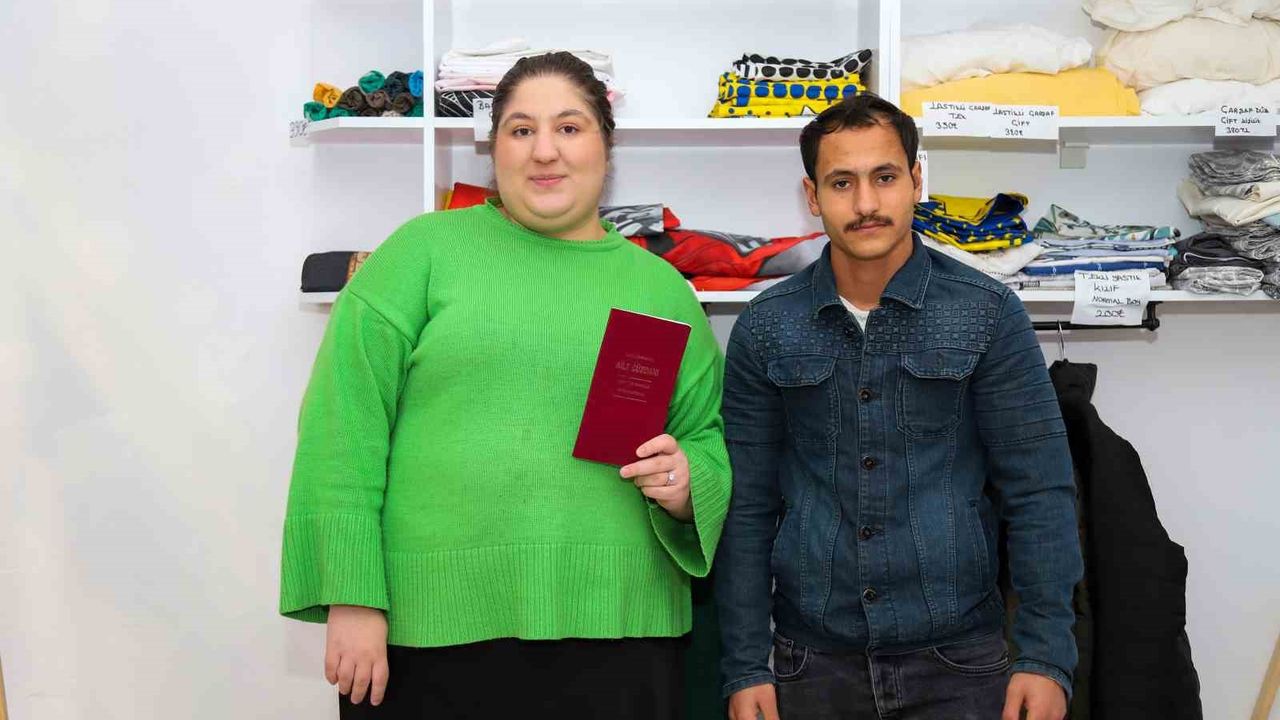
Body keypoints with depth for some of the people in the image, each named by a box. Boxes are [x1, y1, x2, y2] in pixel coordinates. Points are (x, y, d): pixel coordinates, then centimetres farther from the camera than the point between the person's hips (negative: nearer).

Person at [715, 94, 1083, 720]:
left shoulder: (986, 314, -4)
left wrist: (1046, 657, -8)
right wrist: (745, 667, -2)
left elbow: (1039, 493, -3)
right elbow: (746, 507, 1)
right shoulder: (765, 328, 0)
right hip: (812, 663, 1)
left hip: (956, 664, -1)